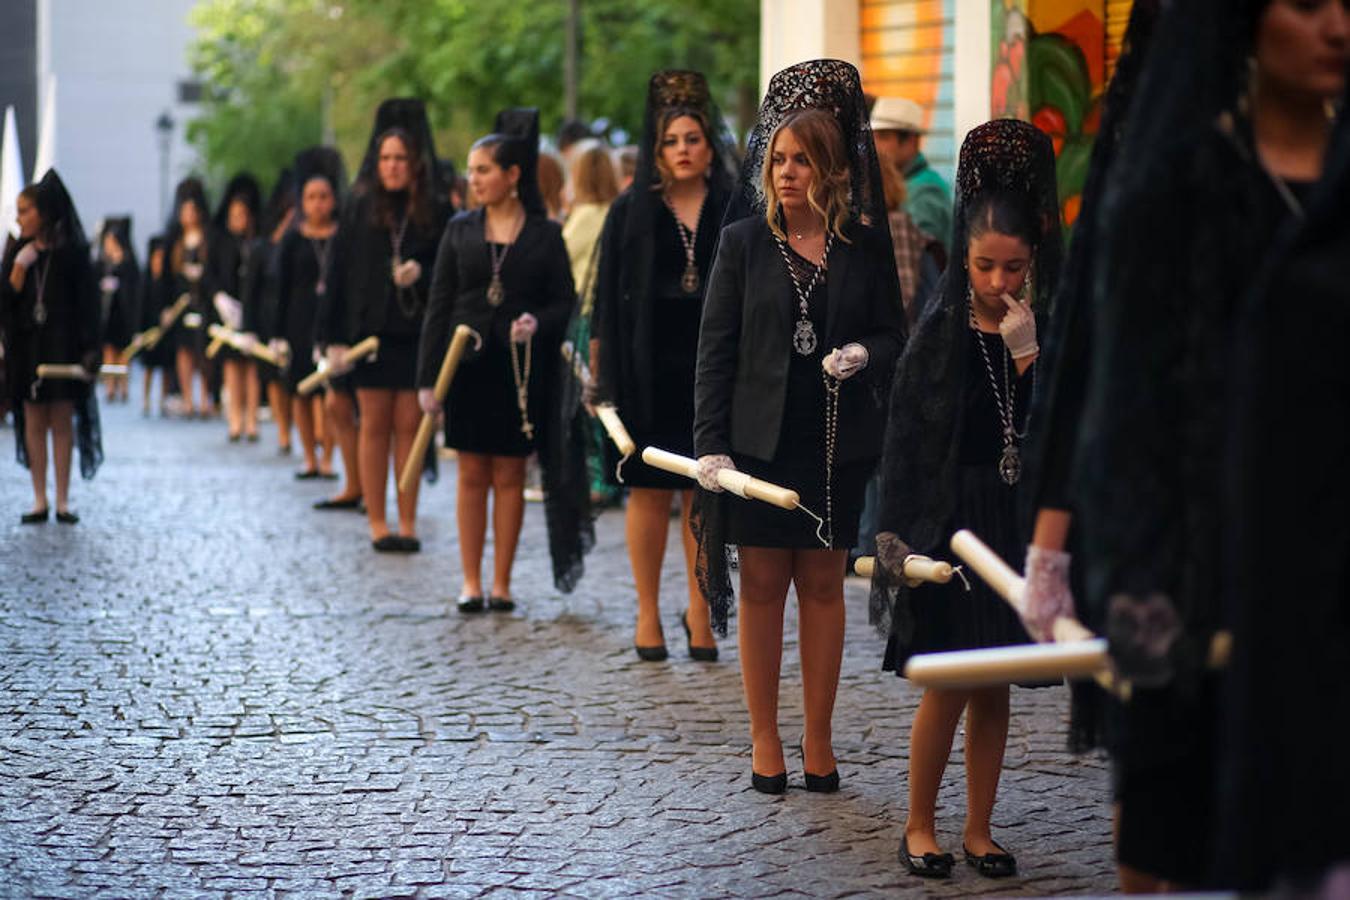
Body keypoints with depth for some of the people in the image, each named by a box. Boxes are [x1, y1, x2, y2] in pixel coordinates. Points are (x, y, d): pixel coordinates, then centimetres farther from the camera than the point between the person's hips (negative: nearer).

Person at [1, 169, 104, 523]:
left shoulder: (72, 251, -3)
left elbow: (87, 303, -3)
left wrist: (88, 348, -8)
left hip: (63, 345, -3)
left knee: (62, 421, -1)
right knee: (34, 421, 3)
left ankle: (63, 502, 3)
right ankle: (39, 501, 6)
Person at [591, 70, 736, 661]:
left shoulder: (733, 213, 5)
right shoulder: (631, 212, 3)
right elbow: (609, 295, 2)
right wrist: (607, 374, -5)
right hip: (649, 368, -1)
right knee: (649, 491, 2)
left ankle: (700, 611, 12)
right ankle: (648, 614, 11)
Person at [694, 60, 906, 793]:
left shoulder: (866, 246, 2)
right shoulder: (744, 242, 0)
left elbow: (894, 336, 8)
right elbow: (715, 348, -1)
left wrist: (863, 355, -15)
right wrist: (710, 444, -8)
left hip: (835, 443, 1)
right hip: (759, 441, -1)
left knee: (823, 586, 7)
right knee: (762, 586, 4)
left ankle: (818, 740, 16)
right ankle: (764, 741, 13)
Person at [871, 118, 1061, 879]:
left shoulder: (1043, 334, 1)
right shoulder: (941, 336, -6)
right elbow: (908, 438, -6)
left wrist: (1027, 354, -15)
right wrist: (901, 532, -10)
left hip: (1015, 524, 3)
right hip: (950, 521, -3)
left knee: (994, 688, 9)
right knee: (948, 687, 0)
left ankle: (979, 829, 19)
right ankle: (920, 824, 15)